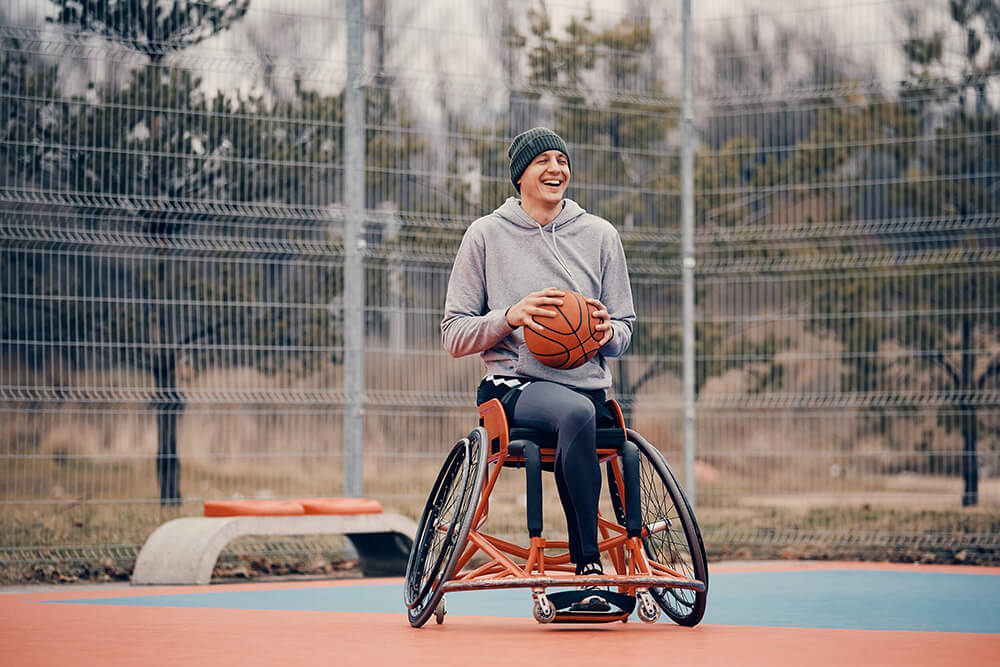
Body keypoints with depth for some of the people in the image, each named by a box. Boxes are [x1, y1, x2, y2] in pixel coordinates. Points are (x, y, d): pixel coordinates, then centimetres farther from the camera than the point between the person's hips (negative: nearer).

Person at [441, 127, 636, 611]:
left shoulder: (600, 235, 15)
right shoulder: (487, 234, 9)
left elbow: (624, 333, 18)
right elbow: (454, 336, 6)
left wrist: (608, 332, -7)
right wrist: (510, 317, -12)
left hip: (588, 386, 3)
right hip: (512, 387, -3)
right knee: (576, 413, -36)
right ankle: (589, 566, -33)